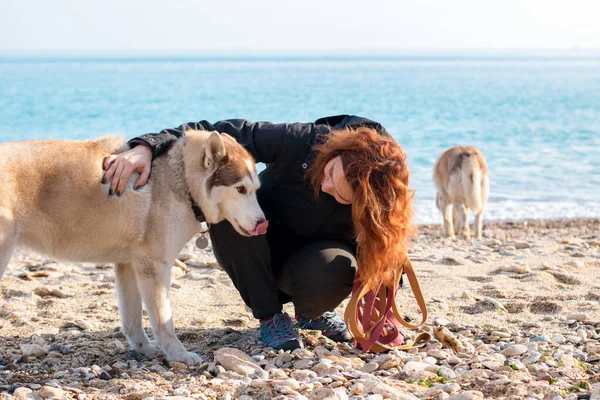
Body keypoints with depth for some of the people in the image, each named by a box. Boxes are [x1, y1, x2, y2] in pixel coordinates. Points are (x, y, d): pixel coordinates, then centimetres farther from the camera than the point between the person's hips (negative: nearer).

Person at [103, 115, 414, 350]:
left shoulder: (379, 201, -28)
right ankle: (269, 315, -13)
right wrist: (147, 147, -40)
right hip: (261, 254, 1)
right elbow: (219, 133, -29)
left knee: (332, 270, -39)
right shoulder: (301, 141, -31)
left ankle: (312, 312, 1)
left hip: (313, 258, -1)